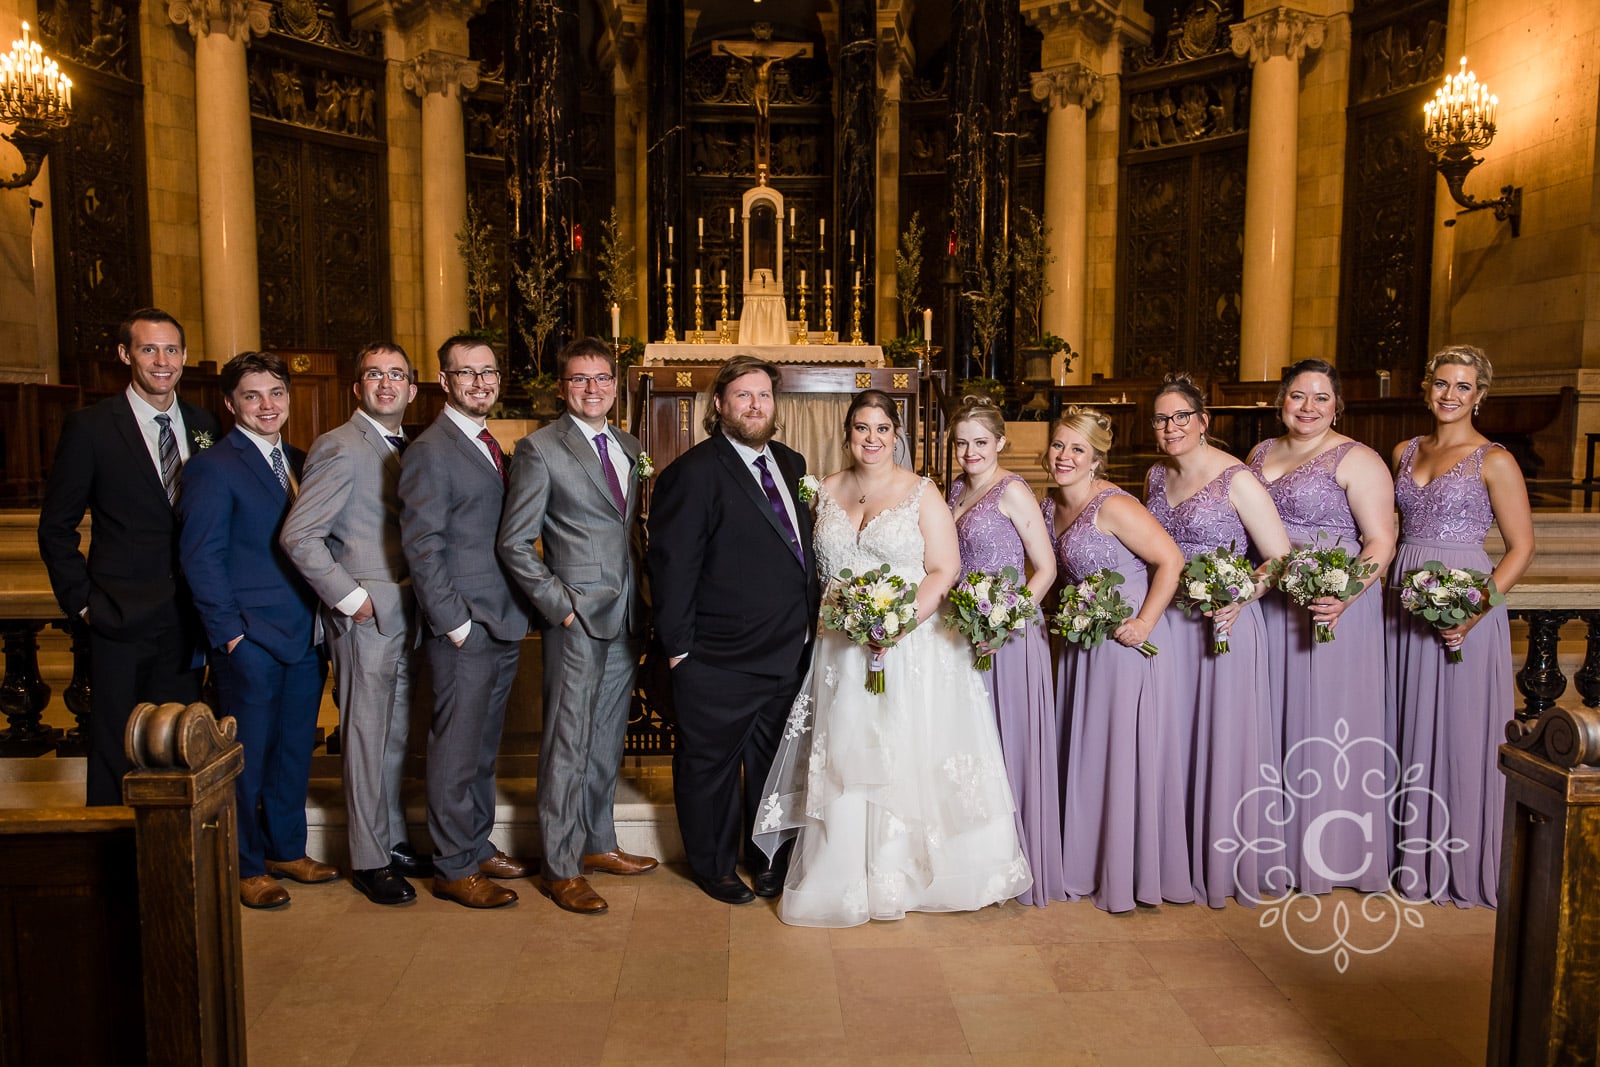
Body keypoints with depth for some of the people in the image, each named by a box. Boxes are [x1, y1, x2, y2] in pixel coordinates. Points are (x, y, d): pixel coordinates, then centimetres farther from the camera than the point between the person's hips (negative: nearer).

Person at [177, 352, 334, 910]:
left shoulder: (300, 463, 13)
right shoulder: (213, 467, -7)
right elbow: (200, 559, -10)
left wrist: (323, 616, 5)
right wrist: (229, 631, -14)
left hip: (305, 636, 6)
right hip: (251, 640, -6)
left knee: (294, 750, 15)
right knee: (248, 754, 5)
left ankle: (287, 849, 30)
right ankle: (247, 868, 19)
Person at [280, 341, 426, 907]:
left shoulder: (408, 448, 14)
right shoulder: (340, 447, -11)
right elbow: (298, 536, -16)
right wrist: (350, 597, -16)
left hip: (406, 612, 8)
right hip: (366, 614, -7)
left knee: (396, 733, 16)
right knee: (366, 737, 2)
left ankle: (394, 840, 29)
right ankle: (369, 861, 14)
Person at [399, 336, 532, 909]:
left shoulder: (492, 446, 15)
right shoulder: (431, 452, -11)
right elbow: (422, 548, -15)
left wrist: (519, 610, 8)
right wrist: (456, 622, -16)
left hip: (505, 624, 8)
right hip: (464, 629, -8)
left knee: (484, 748, 18)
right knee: (456, 752, 3)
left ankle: (478, 846, 31)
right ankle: (453, 869, 15)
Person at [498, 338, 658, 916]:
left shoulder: (628, 446, 13)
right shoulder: (539, 448, -7)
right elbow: (514, 543, -9)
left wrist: (640, 595, 10)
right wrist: (560, 605, -14)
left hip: (625, 614, 7)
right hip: (577, 616, -6)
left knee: (607, 739, 15)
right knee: (569, 744, -1)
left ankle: (597, 844, 30)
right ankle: (559, 868, 11)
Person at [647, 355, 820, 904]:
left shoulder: (791, 464, 9)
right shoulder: (692, 473, -13)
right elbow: (672, 566, -14)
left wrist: (811, 623, 8)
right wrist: (679, 647, -14)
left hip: (791, 653, 7)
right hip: (719, 662, -6)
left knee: (773, 761, 19)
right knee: (711, 763, 11)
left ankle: (766, 857, 38)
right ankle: (712, 866, 30)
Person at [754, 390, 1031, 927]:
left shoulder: (921, 494, -2)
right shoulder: (827, 491, 9)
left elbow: (944, 570, -6)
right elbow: (813, 567, 15)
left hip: (912, 648, -3)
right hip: (842, 650, 3)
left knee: (907, 758, 0)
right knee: (844, 759, 5)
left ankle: (903, 874, 16)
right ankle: (844, 876, 19)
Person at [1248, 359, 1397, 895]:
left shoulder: (1356, 460, -5)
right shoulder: (1260, 453, 13)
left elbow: (1381, 542, -11)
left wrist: (1347, 597, -26)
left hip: (1332, 605, -5)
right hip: (1268, 606, 6)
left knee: (1328, 720, 1)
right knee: (1274, 719, 11)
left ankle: (1335, 851, 16)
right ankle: (1280, 842, 24)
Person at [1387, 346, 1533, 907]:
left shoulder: (1493, 461, -5)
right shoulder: (1405, 452, 11)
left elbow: (1521, 547, -6)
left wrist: (1475, 611, -18)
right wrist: (1392, 580, 6)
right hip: (1404, 601, 5)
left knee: (1460, 730, 1)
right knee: (1410, 726, 10)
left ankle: (1461, 865, 16)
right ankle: (1414, 853, 22)